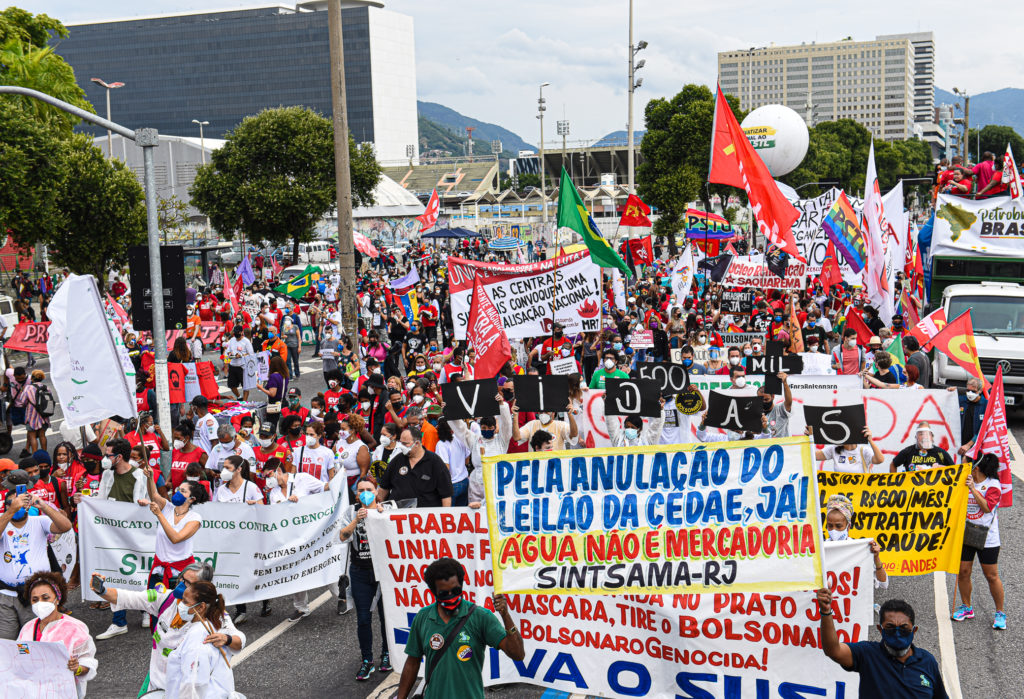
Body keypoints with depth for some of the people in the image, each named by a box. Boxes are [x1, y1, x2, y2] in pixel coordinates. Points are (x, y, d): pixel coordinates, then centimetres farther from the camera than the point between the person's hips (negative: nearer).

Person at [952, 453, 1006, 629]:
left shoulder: (993, 484, -8)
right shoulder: (964, 482, 7)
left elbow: (987, 507, -19)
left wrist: (973, 489, -23)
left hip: (987, 538, -5)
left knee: (992, 576, -1)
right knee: (963, 572, 5)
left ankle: (1000, 613, 13)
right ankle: (966, 608, 21)